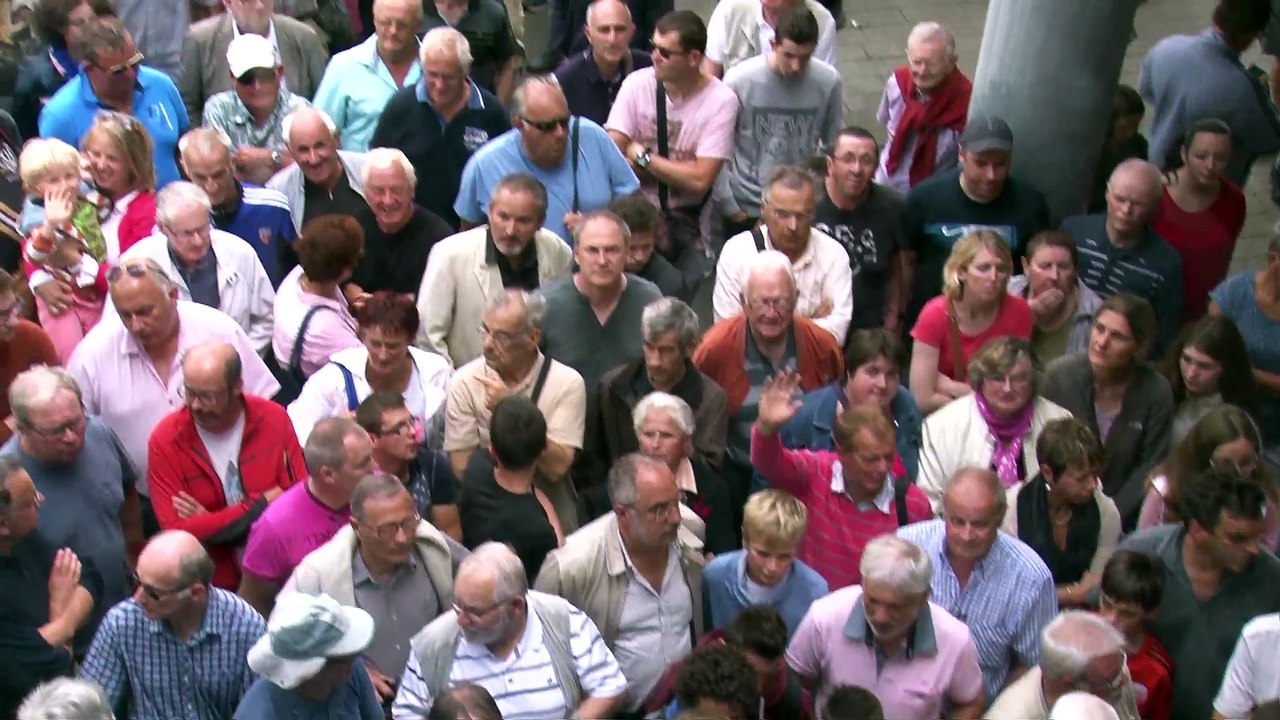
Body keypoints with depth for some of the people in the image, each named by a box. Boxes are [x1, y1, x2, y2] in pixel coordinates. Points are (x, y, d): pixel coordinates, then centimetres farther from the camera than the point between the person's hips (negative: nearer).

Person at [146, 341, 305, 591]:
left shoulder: (273, 420, -3)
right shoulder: (166, 441, -7)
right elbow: (179, 532, -10)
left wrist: (211, 522, -10)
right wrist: (261, 505, -12)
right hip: (210, 587, 0)